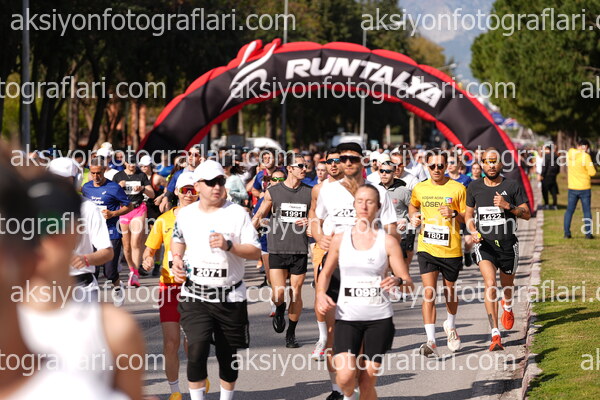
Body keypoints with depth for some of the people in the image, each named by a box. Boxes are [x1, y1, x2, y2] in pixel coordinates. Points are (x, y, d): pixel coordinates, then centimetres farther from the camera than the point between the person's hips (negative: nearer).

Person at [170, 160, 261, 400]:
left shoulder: (237, 213, -3)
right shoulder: (185, 214, 5)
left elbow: (256, 252, -6)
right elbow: (178, 239, 27)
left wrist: (229, 245, -21)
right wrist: (176, 260, 8)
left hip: (230, 298, 0)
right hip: (195, 296, 0)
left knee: (228, 355, 9)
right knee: (197, 350, -17)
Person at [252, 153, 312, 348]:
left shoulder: (309, 193, 6)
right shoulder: (273, 192, 2)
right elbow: (259, 215, 10)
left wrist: (309, 222, -8)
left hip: (300, 251, 2)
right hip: (277, 250, -2)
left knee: (296, 293, 3)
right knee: (279, 293, -12)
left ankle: (291, 334, 19)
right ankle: (280, 310, 24)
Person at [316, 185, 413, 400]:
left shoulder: (387, 241, -1)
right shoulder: (340, 239, 4)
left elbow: (409, 282, -1)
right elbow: (326, 273, 18)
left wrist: (398, 281, -25)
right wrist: (321, 294, -2)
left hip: (379, 319, -1)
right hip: (347, 317, 1)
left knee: (367, 382, 1)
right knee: (346, 376, -16)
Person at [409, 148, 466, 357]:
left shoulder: (458, 189, -3)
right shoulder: (419, 189, 4)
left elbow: (468, 218, 1)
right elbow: (413, 206, 25)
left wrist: (454, 214, -19)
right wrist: (413, 216, 4)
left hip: (451, 249, -1)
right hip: (427, 248, 1)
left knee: (449, 291, 14)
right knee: (429, 293, -12)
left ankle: (450, 326, 44)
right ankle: (431, 342, -16)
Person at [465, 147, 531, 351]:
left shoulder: (512, 186, -2)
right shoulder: (474, 187, 3)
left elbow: (527, 214, -1)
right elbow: (468, 214, 14)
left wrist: (508, 206, -18)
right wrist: (473, 231, -5)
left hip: (508, 244, 1)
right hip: (485, 244, -1)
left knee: (506, 286, 15)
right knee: (490, 284, -21)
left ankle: (507, 307, 55)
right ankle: (495, 335, -24)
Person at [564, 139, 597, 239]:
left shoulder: (570, 154, -1)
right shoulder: (585, 156, -16)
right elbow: (592, 172, -14)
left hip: (572, 188, 4)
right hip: (584, 188, -4)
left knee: (569, 210, 10)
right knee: (587, 211, 5)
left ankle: (567, 233, 7)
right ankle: (588, 233, 3)